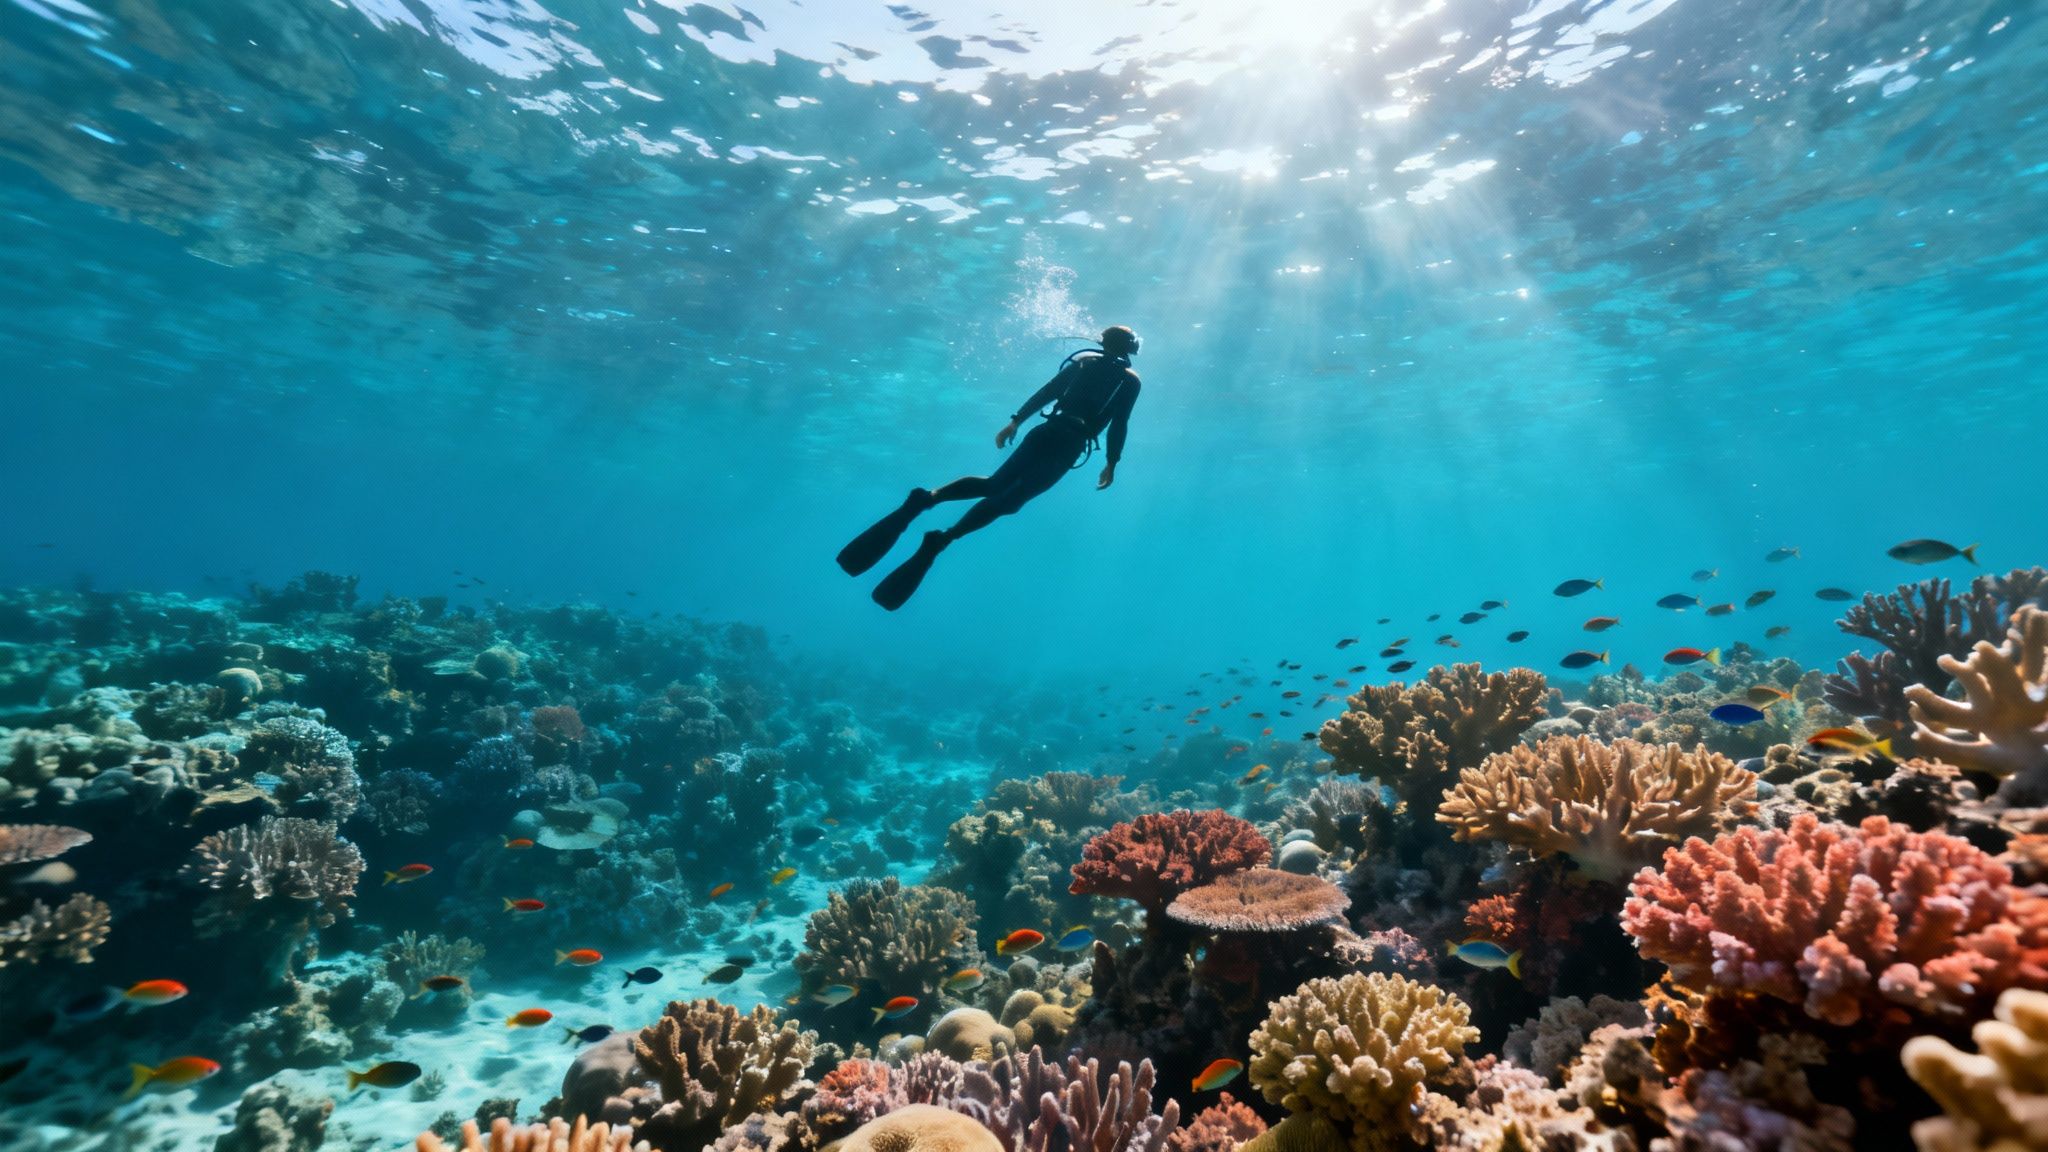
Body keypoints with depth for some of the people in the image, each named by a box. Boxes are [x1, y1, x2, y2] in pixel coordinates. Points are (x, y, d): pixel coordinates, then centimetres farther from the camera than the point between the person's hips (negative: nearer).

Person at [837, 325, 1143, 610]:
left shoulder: (1084, 360, 21)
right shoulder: (1130, 379, 9)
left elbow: (1046, 391, 17)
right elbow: (1119, 424, -1)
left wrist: (1016, 421, 19)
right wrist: (1111, 463, 4)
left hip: (1046, 432, 4)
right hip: (1069, 445, -4)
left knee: (994, 484, 13)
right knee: (1010, 498, -11)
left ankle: (927, 497, -13)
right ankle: (942, 539, -29)